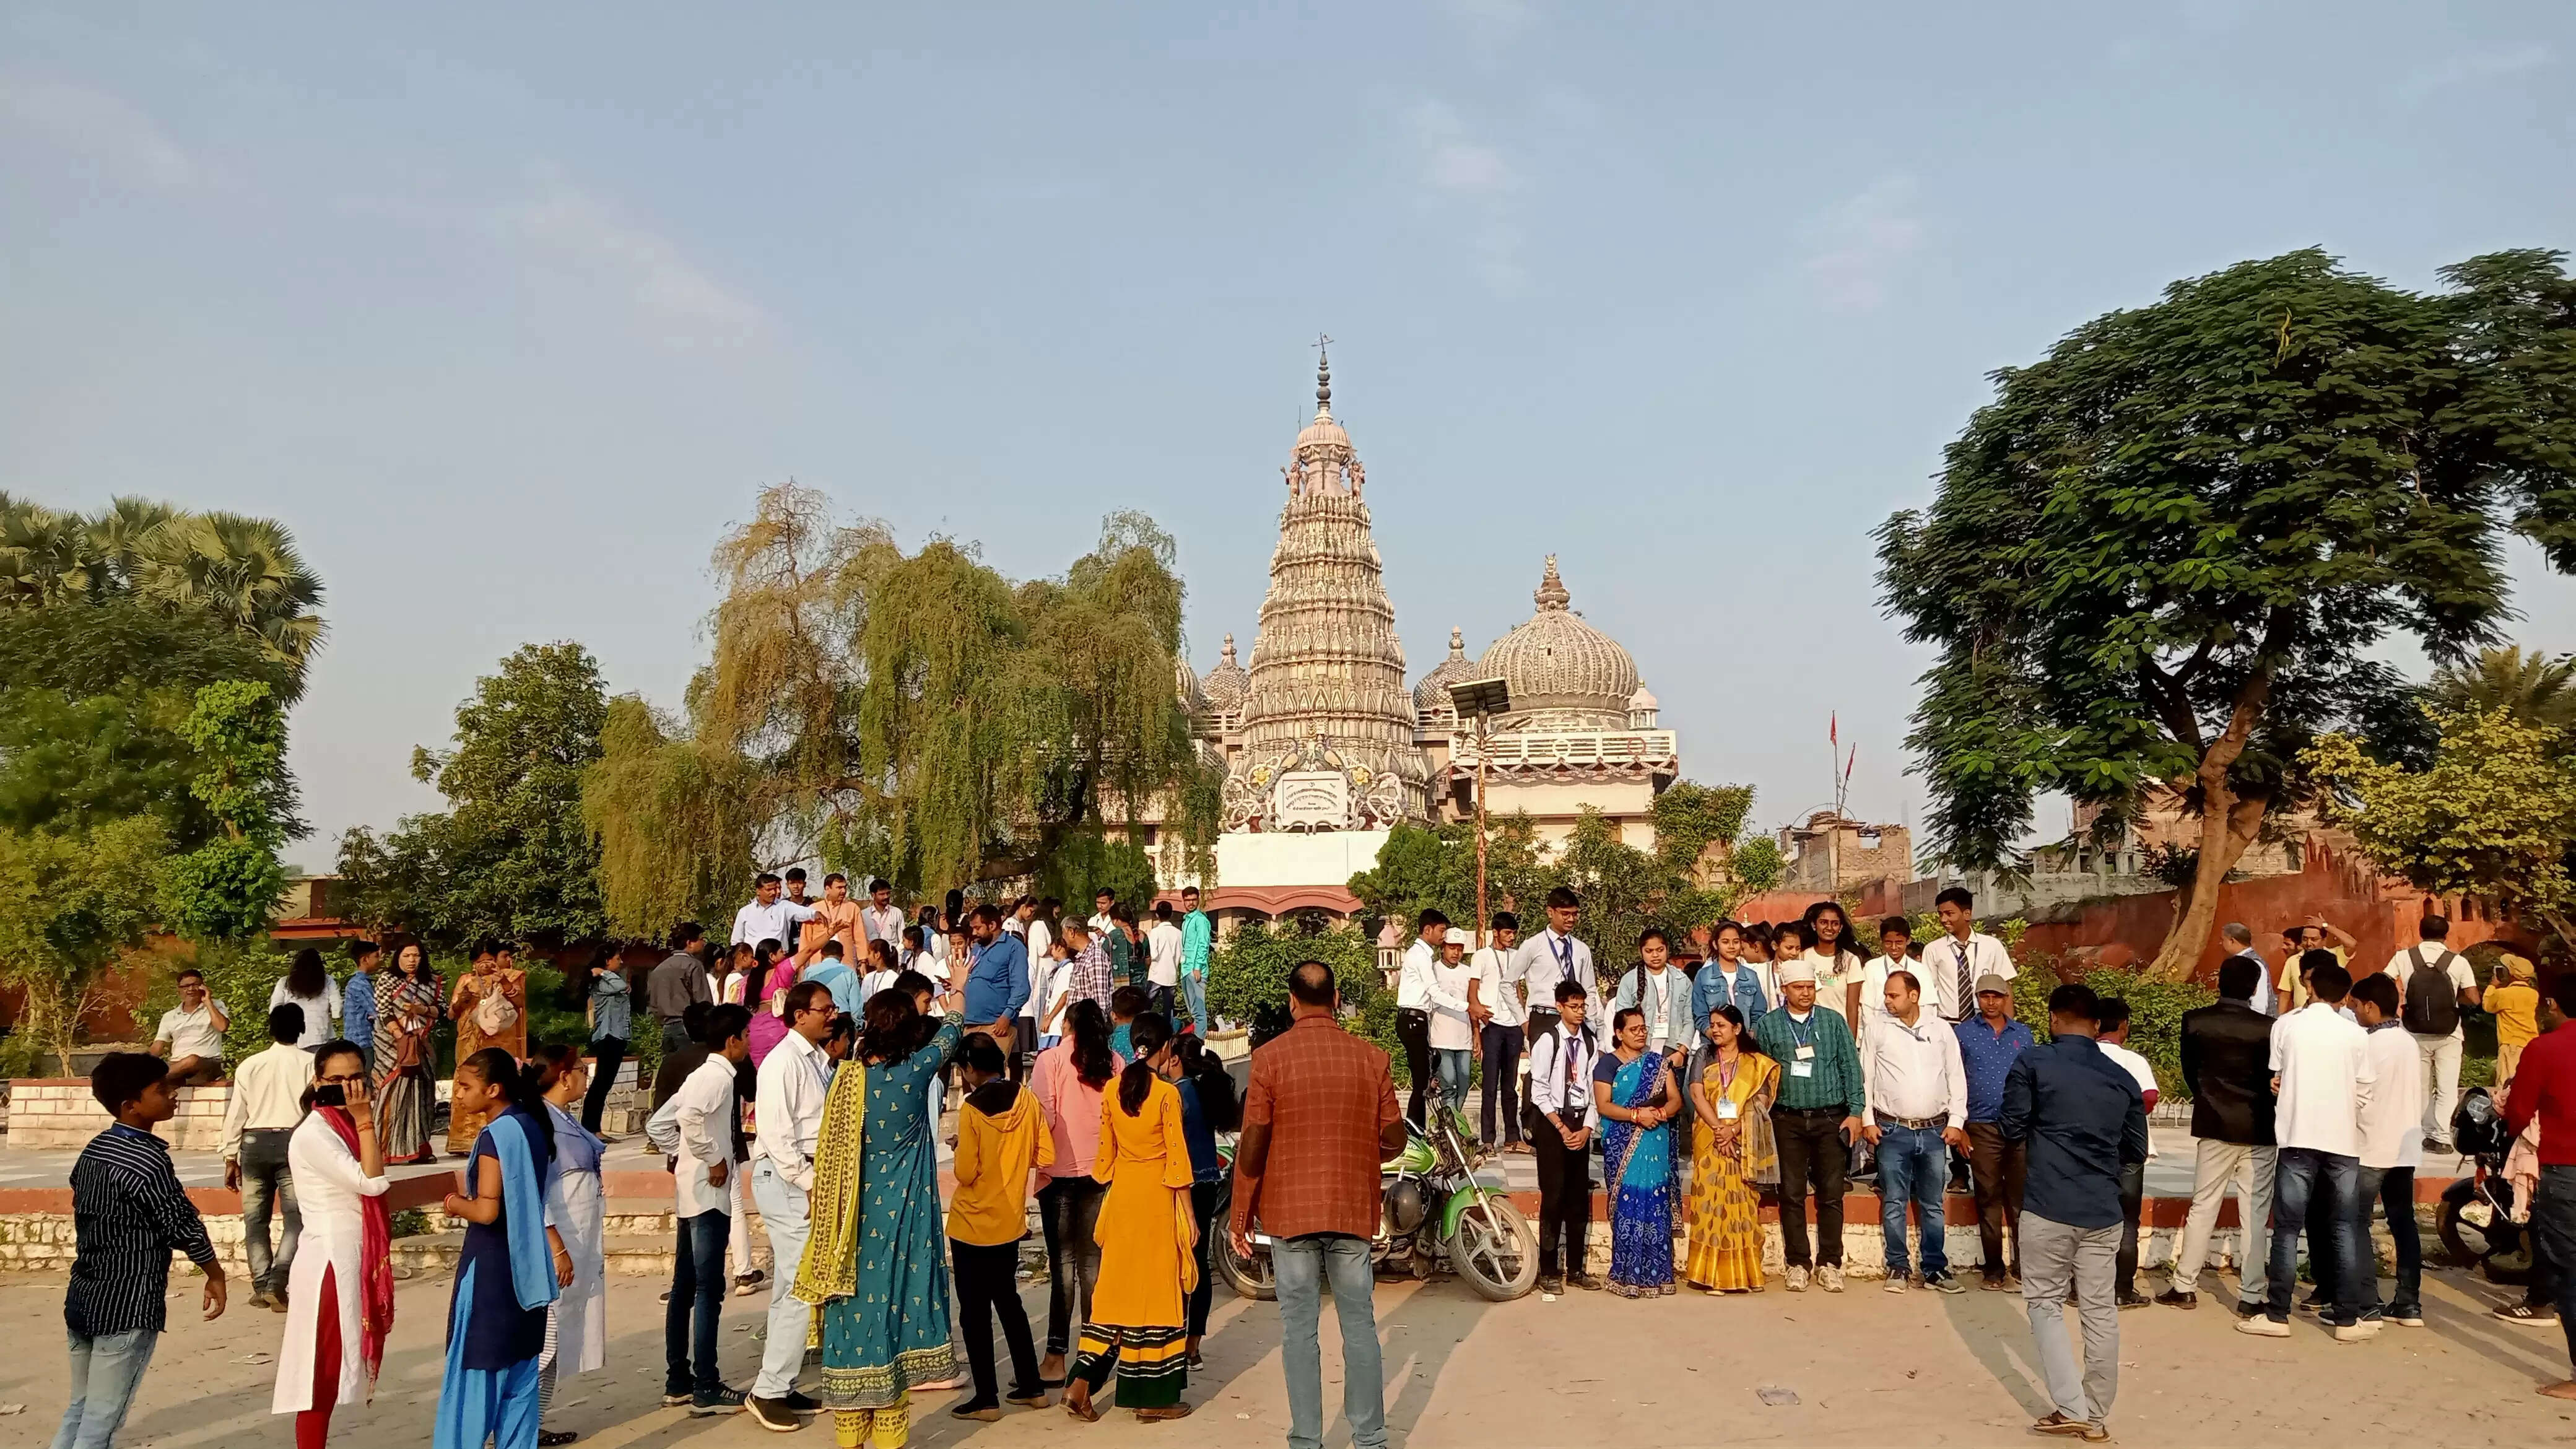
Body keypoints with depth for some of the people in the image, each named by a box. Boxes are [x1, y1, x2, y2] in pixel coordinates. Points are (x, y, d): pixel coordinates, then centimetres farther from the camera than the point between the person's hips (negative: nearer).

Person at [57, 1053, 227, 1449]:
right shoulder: (148, 1160, -19)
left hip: (83, 1297, 8)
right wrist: (216, 1275, -1)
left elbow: (87, 1211, 17)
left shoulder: (94, 1149, 7)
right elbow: (183, 1225, -15)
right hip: (127, 1306, -8)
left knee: (80, 1408, 17)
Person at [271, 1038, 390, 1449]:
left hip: (355, 1262, 9)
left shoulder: (346, 1127, 10)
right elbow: (371, 1182, -23)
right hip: (330, 1263, -8)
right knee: (322, 1373, -3)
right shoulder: (314, 1133, -15)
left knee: (333, 1372, 14)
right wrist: (365, 1120, -20)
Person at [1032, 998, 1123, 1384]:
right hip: (1102, 1172, 3)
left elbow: (1043, 1116, -11)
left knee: (1063, 1263, -1)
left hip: (1061, 1171, -3)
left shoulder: (1051, 1059, -6)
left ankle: (1056, 1356, -2)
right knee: (1093, 1262, 10)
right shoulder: (1115, 1063, 2)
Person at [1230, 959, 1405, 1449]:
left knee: (1299, 1329, 6)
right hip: (1353, 1209, 2)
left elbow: (1252, 1143, -7)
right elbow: (1394, 1138, 3)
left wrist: (1241, 1213, 2)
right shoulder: (1371, 1058, -1)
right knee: (1360, 1325, 10)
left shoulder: (1270, 1057, -7)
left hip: (1290, 1209, -2)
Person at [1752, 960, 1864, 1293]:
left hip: (1831, 1118, 0)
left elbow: (1850, 1067, 5)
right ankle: (1796, 1263, 13)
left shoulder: (1833, 1021, 5)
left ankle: (1830, 1264, 13)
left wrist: (1856, 1112, -2)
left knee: (1831, 1193, 2)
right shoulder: (1768, 1025, 3)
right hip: (1788, 1120, 0)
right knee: (1792, 1193, 3)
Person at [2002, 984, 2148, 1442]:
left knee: (2045, 1304, 8)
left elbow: (2012, 1129, -2)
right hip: (2103, 1211, 4)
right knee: (2100, 1309, 11)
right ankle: (2097, 1416, 18)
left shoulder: (2032, 1063, -4)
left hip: (2048, 1207, -4)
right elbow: (2136, 1151, 15)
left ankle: (2072, 1409, 1)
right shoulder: (2122, 1078, 9)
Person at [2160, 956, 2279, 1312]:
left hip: (2214, 1124, 2)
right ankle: (2252, 1296, 8)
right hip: (2259, 1129, -2)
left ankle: (2184, 1287, 12)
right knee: (2256, 1214, 5)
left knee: (2202, 1207, 10)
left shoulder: (2195, 1022, -5)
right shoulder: (2267, 1028, -12)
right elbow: (2275, 1078, -4)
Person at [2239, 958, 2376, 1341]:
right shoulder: (2356, 1035, 0)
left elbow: (2273, 1079, 4)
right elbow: (2364, 1096, 4)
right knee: (2344, 1230, 8)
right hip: (2343, 1141, 1)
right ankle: (2347, 1318, 10)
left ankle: (2277, 1315, 4)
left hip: (2298, 1138, -1)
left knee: (2288, 1229, 3)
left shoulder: (2286, 1025, 0)